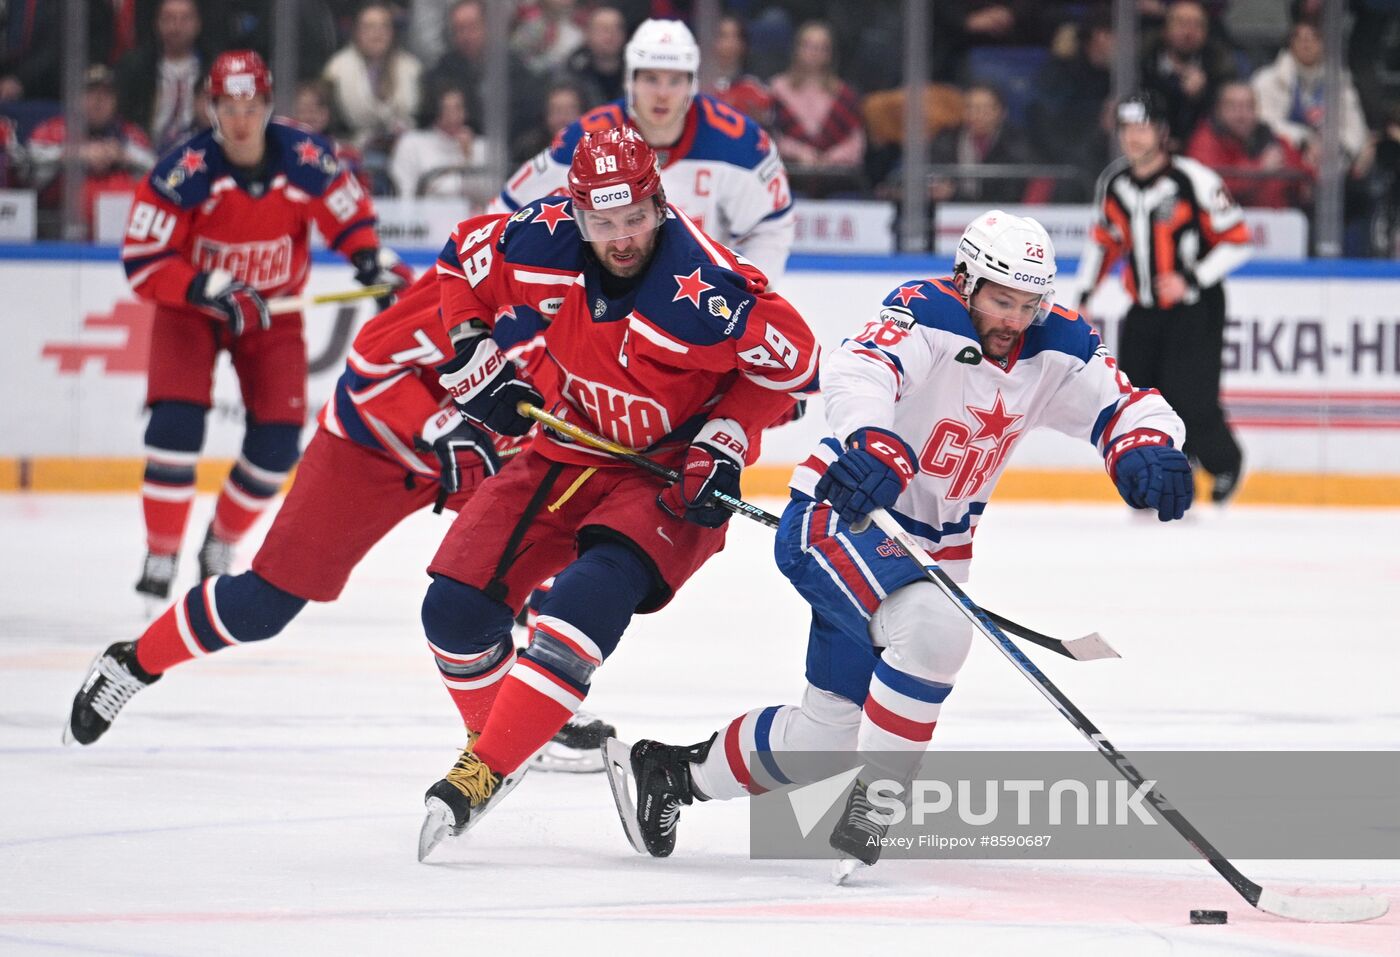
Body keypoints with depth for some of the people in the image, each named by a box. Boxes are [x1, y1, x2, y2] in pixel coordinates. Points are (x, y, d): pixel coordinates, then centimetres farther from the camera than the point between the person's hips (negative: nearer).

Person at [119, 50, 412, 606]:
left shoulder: (306, 159, -18)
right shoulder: (183, 173, -26)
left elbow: (348, 216, -1)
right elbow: (141, 263, -25)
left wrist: (372, 259, -19)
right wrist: (206, 288, -37)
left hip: (274, 311, 3)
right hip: (191, 310, -2)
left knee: (278, 443, -5)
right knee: (176, 423, -20)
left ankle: (223, 541, 20)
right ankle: (160, 555, -8)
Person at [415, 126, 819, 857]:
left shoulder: (704, 292, -29)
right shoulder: (544, 243, -17)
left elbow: (790, 357, -14)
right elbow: (461, 261, 5)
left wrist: (723, 446, -18)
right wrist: (474, 369, 1)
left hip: (668, 475, -5)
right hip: (567, 453, 5)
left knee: (589, 600, -29)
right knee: (457, 605, -5)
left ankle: (484, 771, -25)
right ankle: (496, 733, 22)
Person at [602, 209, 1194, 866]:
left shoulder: (1054, 349, -4)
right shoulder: (927, 315, -23)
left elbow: (1128, 406, -3)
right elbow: (856, 372, -41)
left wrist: (1146, 454, -28)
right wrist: (873, 445, -62)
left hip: (932, 543, 7)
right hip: (839, 515, -7)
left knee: (827, 735, 7)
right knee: (933, 626, -34)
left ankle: (669, 770, 27)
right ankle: (871, 800, -19)